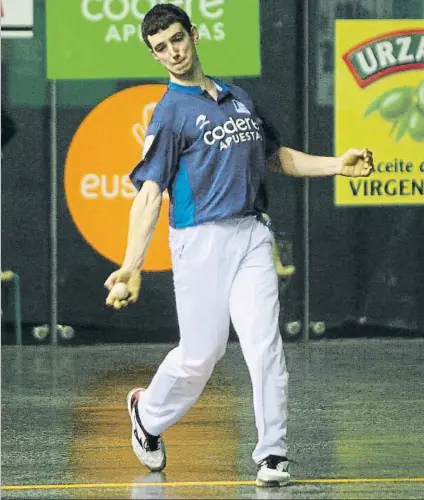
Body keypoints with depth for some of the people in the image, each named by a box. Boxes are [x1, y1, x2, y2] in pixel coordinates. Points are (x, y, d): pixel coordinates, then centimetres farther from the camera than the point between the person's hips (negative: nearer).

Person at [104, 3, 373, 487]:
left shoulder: (238, 97, 16)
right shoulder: (170, 112, -4)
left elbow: (276, 156, 28)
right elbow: (149, 193, -12)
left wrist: (335, 165, 13)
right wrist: (131, 266, -23)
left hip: (251, 234, 4)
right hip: (201, 241, -4)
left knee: (264, 344, -8)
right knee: (200, 352, 0)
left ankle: (272, 455, -5)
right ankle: (148, 412, 30)